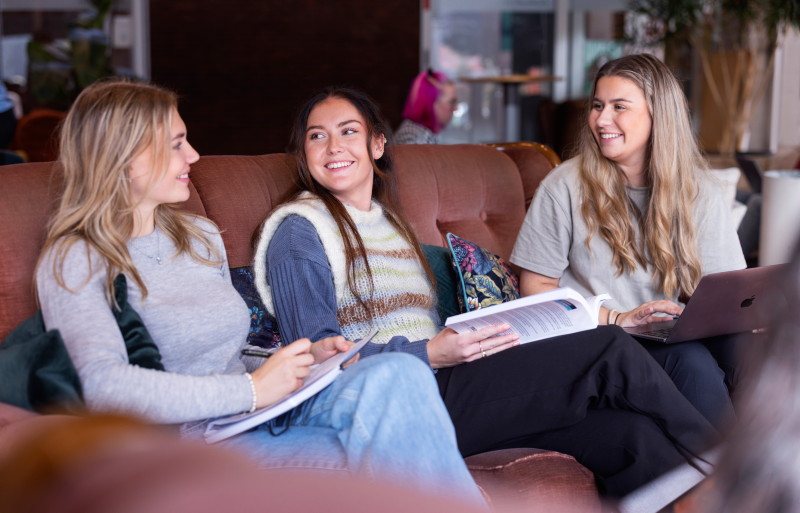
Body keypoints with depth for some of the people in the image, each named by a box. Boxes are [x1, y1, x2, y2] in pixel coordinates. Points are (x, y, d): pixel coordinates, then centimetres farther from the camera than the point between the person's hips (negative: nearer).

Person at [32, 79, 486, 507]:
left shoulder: (201, 236, 20)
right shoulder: (74, 263, -3)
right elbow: (100, 385, -21)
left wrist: (304, 359, 7)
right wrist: (252, 389, -21)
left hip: (264, 417, 7)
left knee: (398, 375, -26)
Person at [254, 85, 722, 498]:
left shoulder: (393, 225, 26)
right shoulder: (299, 230, 2)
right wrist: (429, 354, -19)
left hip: (439, 385, 7)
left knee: (633, 434, -17)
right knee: (611, 351, -16)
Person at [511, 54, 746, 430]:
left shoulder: (698, 191, 8)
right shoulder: (565, 187, -1)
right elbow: (535, 287, -1)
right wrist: (615, 320, -13)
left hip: (672, 338, 3)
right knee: (689, 359, -32)